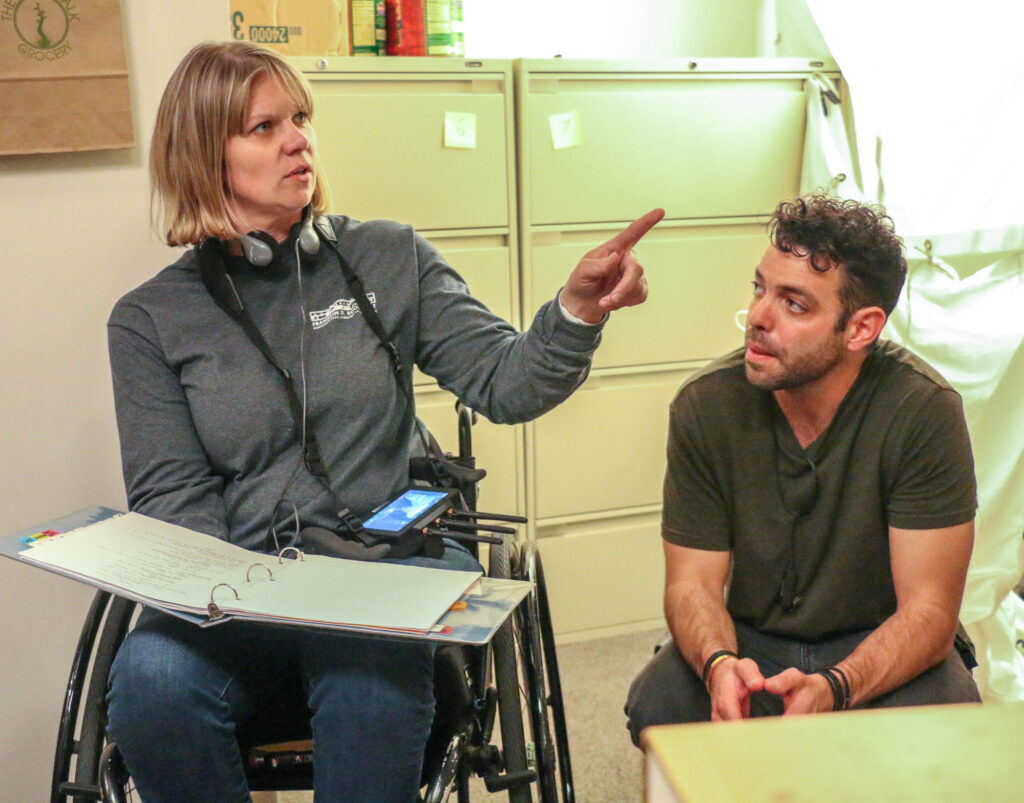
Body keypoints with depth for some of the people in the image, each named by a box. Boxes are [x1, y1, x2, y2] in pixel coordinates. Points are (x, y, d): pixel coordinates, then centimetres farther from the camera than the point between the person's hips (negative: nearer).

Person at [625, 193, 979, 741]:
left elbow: (928, 609, -18)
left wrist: (831, 689, -37)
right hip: (751, 639, 1)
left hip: (879, 650, 0)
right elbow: (693, 583, -9)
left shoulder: (924, 411, -20)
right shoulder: (705, 405, -13)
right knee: (656, 704, -27)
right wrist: (719, 664, -32)